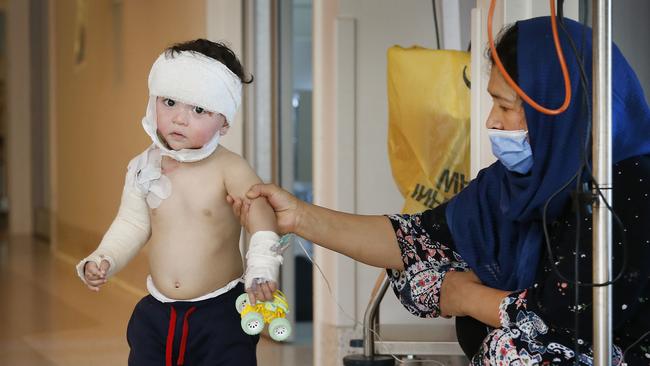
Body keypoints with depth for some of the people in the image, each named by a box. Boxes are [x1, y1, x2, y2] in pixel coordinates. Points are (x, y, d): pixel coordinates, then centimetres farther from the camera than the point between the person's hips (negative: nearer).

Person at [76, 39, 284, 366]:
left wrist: (262, 262, -44)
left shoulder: (228, 168, -14)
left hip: (220, 313, -4)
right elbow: (131, 226, 11)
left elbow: (259, 208, -29)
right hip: (157, 312, 5)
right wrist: (102, 261, -3)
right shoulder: (144, 169, 0)